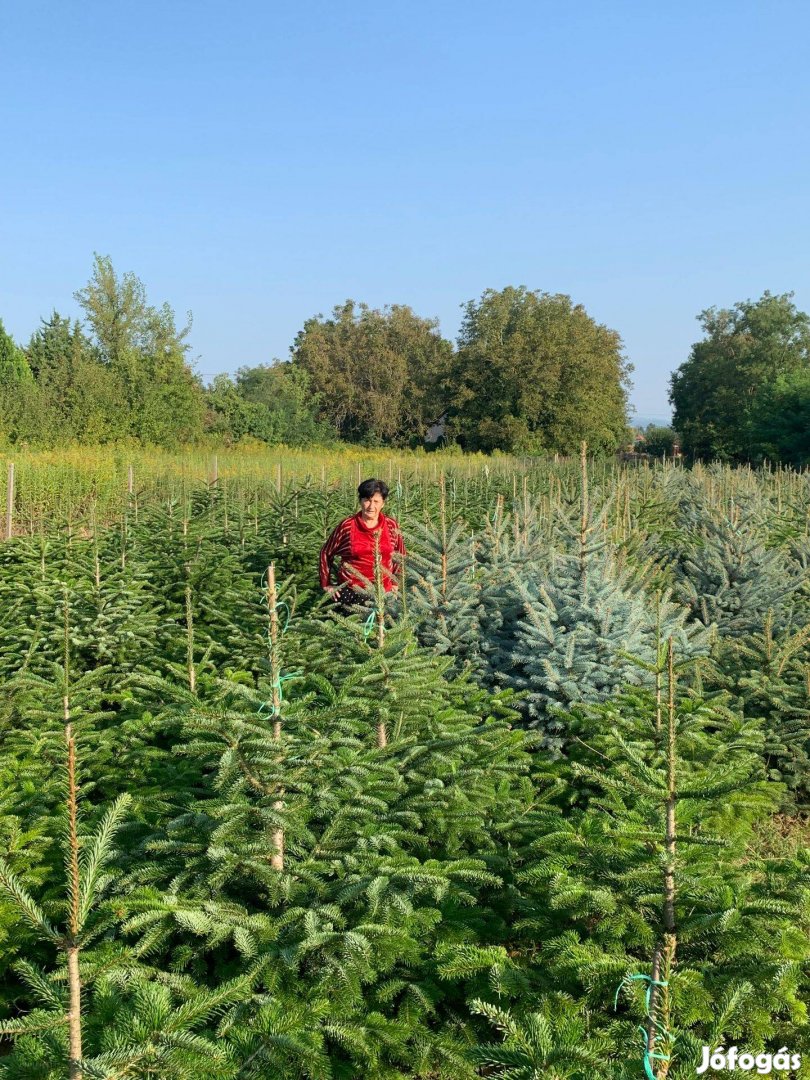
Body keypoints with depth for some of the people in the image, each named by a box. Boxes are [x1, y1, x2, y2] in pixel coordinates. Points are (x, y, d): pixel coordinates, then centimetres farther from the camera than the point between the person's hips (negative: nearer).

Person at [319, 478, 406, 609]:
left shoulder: (391, 526, 2)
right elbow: (326, 553, 8)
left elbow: (401, 556, 17)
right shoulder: (346, 526, -3)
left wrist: (395, 583, 10)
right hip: (350, 591, -1)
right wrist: (327, 585, 5)